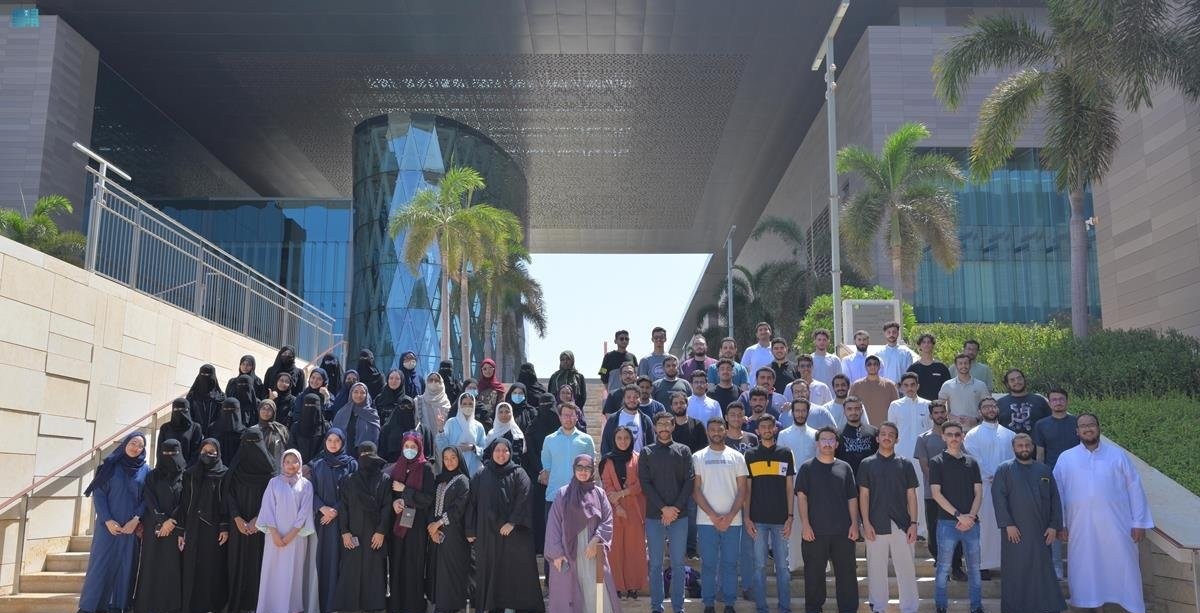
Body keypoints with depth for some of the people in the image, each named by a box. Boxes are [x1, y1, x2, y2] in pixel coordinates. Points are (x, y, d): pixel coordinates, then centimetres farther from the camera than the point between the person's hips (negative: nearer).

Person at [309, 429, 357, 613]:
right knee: (324, 558, 1)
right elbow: (312, 490, 4)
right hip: (323, 516, 2)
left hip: (343, 517, -2)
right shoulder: (317, 465, 9)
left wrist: (336, 511, -12)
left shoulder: (351, 464, 2)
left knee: (340, 556, -4)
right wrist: (323, 508, -12)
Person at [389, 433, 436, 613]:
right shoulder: (395, 468, 11)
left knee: (413, 564, -3)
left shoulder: (426, 468, -2)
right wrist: (394, 502, -8)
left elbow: (429, 497, -9)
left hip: (416, 524, -4)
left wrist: (404, 490, -11)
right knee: (396, 563, 3)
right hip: (397, 522, 4)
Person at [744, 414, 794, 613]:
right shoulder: (750, 455, 6)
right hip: (758, 519, 0)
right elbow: (747, 489, 6)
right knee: (759, 566, 4)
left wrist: (790, 516, -1)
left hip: (780, 519, 0)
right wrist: (747, 518, -1)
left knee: (783, 565, 3)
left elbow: (789, 487, 6)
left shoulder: (785, 453, 6)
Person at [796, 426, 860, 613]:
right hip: (815, 531, -2)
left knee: (847, 572, 4)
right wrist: (805, 524, -10)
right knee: (814, 574, 4)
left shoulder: (845, 468, 11)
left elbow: (852, 498, 11)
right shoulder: (807, 468, 4)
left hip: (843, 531, 2)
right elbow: (801, 496, -1)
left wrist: (854, 523, 1)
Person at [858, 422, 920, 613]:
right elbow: (863, 495, 1)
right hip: (876, 525, 0)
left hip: (901, 525, 1)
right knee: (876, 569, 7)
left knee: (906, 569, 2)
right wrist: (866, 523, -7)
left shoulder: (905, 464, 6)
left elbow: (911, 495, 6)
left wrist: (913, 523, -1)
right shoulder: (867, 464, 3)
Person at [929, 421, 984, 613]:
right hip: (947, 522, -3)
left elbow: (978, 493, 8)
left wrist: (971, 516, -7)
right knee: (944, 568, 1)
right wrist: (959, 515, -12)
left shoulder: (971, 462, 11)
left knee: (974, 567, 9)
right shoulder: (937, 462, 0)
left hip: (971, 522, 3)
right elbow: (936, 493, -6)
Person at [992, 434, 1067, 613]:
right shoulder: (1004, 469, 1)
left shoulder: (1044, 470, 11)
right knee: (1016, 573, 2)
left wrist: (1054, 526, 0)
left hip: (1041, 532, 3)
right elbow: (998, 497, -6)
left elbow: (1055, 499, 9)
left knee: (1042, 573, 6)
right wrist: (1008, 524, -14)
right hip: (1016, 531, -3)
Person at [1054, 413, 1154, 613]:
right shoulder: (1065, 458, 6)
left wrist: (1139, 522, -1)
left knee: (1122, 568, 3)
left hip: (1116, 526, -1)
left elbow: (1134, 488, 4)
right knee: (1086, 571, 5)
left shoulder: (1117, 454, 5)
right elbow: (1057, 493, 7)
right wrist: (1060, 524, 2)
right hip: (1081, 528, 1)